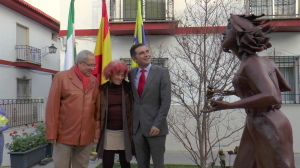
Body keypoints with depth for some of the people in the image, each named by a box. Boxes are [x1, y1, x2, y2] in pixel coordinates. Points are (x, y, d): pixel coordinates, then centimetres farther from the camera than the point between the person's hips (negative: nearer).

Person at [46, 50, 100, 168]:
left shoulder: (94, 81, 6)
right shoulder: (61, 77, -4)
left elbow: (98, 109, 8)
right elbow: (52, 106, -5)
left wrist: (97, 131, 5)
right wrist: (52, 133, -7)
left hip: (87, 137, 3)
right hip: (64, 136, -3)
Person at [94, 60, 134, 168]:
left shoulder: (128, 88, 2)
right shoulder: (102, 90, 2)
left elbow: (132, 110, 4)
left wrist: (132, 130, -3)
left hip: (124, 133, 0)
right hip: (107, 133, 0)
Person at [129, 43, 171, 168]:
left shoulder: (162, 72, -5)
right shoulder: (131, 74, 7)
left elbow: (166, 101, -9)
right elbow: (132, 98, 13)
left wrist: (157, 124, -15)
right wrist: (131, 122, 6)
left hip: (155, 127, -3)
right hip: (137, 127, 4)